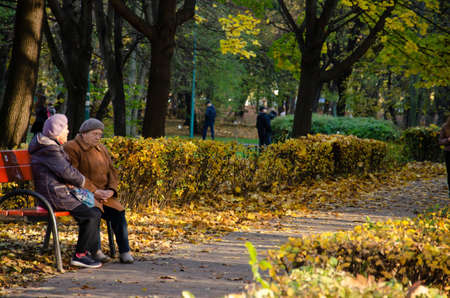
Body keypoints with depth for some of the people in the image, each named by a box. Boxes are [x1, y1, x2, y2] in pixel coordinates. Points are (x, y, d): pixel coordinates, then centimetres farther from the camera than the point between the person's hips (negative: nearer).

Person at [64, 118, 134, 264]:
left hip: (104, 194, 6)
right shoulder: (72, 148, -4)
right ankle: (96, 251, -27)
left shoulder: (101, 149, 18)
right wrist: (94, 191, -19)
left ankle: (125, 251, -15)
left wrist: (111, 190, -6)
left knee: (118, 211, -20)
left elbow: (112, 172, 15)